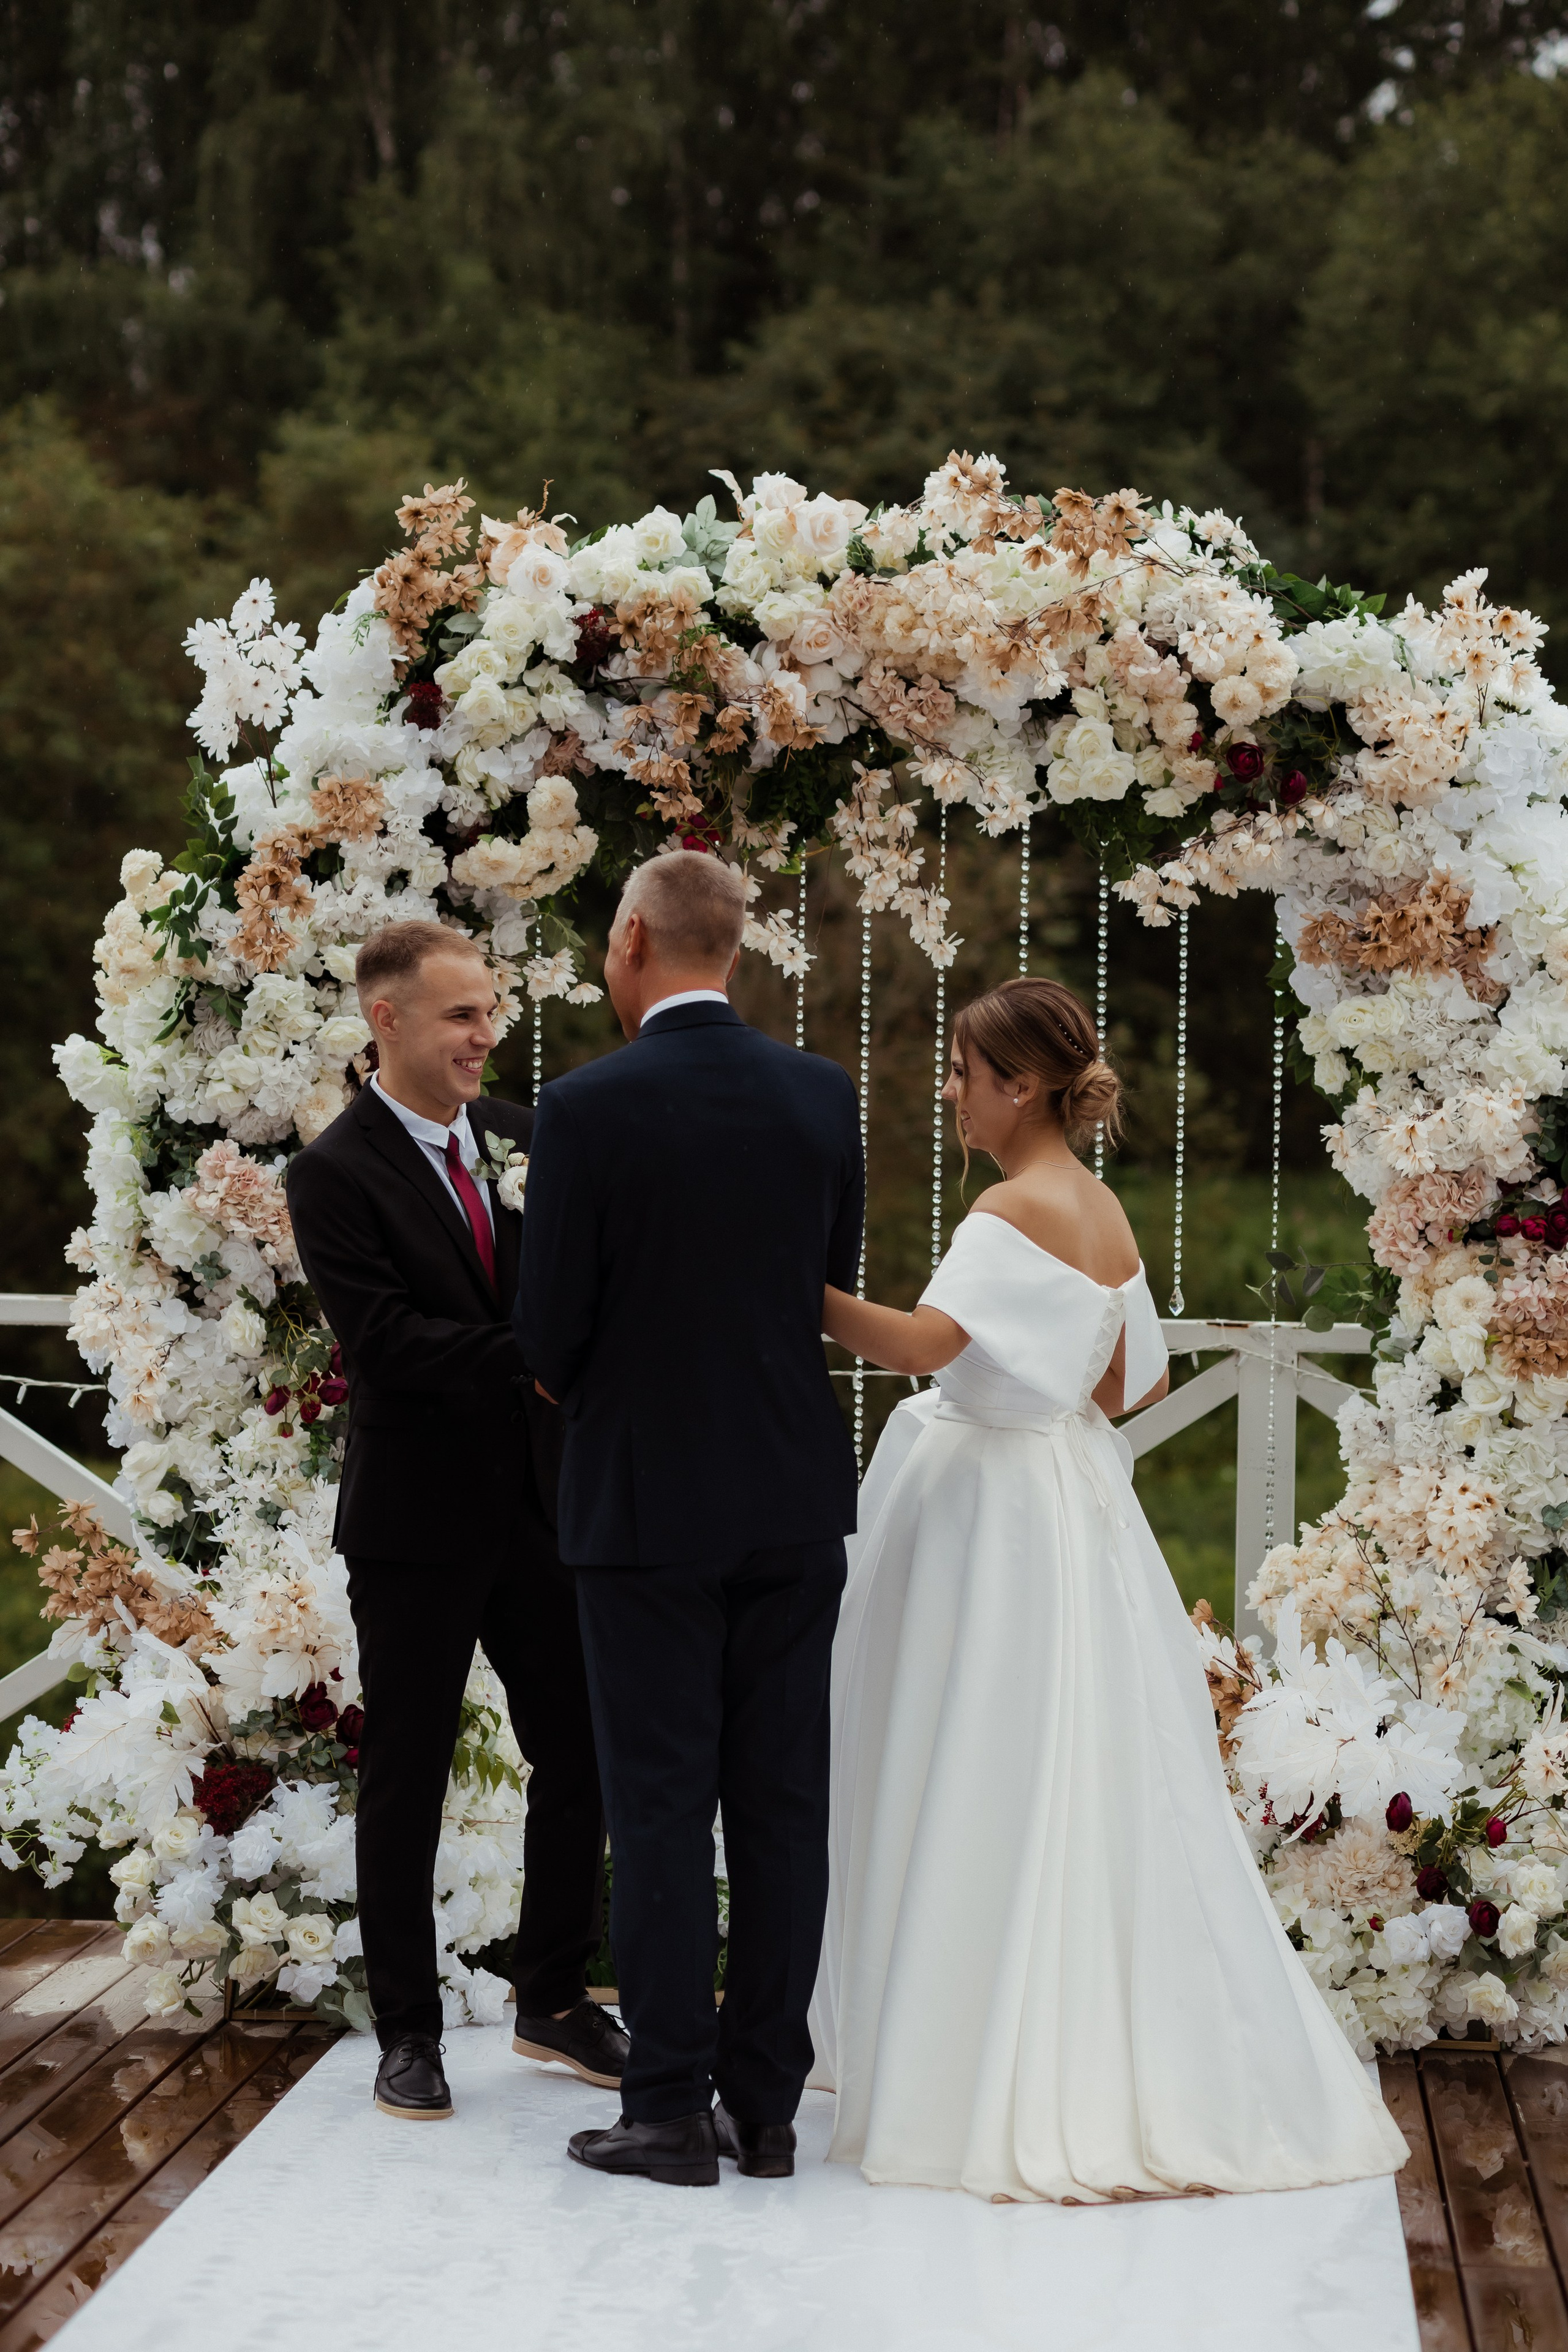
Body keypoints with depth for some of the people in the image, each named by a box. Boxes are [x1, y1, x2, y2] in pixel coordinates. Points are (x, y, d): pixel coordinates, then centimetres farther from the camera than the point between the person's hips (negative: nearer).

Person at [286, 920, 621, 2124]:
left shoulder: (524, 1135, 6)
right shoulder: (337, 1173, -11)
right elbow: (384, 1339, -20)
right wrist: (529, 1359, -28)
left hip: (543, 1503, 5)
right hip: (420, 1522, -5)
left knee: (582, 1758, 9)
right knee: (406, 1781, 6)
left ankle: (555, 2000, 25)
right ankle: (408, 2031, 17)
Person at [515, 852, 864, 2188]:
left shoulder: (586, 1112, -13)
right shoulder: (824, 1098, 1)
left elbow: (550, 1331, -9)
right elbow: (833, 1291, 9)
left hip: (645, 1499, -4)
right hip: (795, 1497, 4)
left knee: (662, 1809, 2)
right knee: (783, 1803, 8)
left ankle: (672, 2110, 5)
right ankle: (767, 2104, 13)